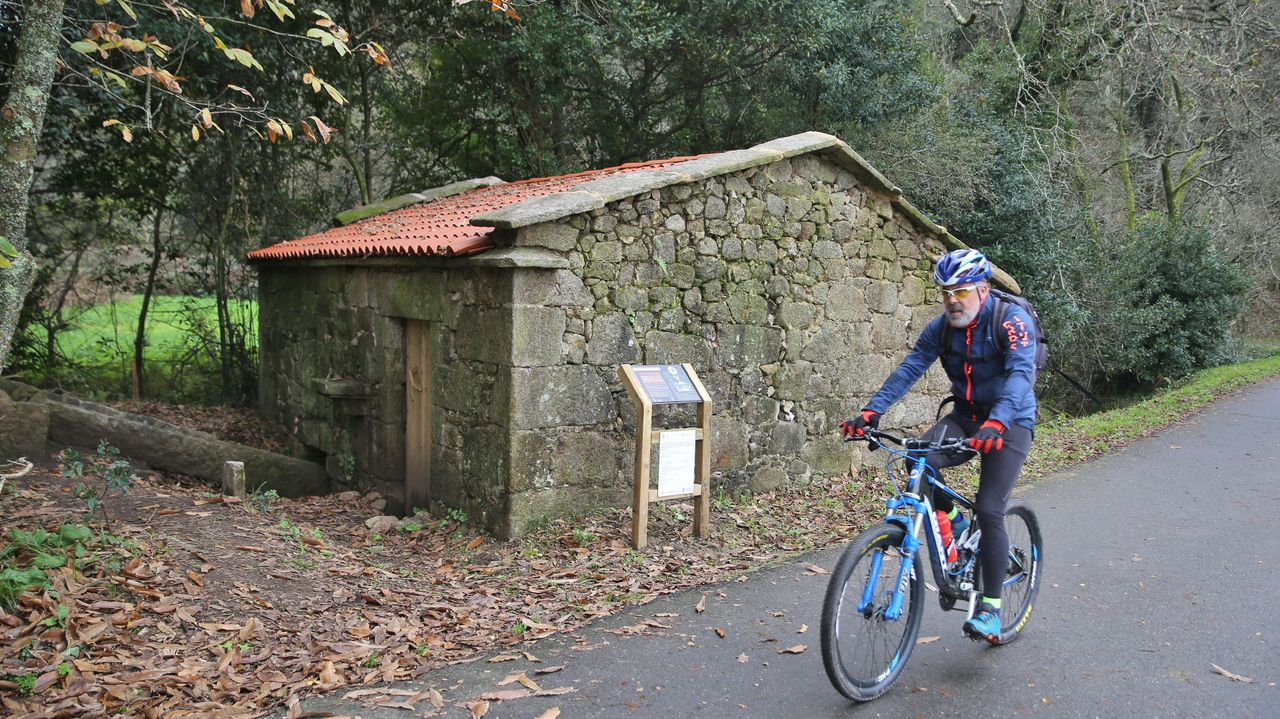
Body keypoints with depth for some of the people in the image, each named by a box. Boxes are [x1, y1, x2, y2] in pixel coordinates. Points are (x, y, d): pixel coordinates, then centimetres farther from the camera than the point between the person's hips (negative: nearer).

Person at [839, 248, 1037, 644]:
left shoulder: (1011, 320, -19)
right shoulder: (941, 327, -3)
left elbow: (1021, 373, -33)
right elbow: (908, 369, -10)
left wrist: (997, 422, -50)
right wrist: (871, 411, -25)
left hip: (1010, 423, -4)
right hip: (965, 416, 5)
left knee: (989, 511, -14)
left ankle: (990, 607, 1)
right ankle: (951, 521, 4)